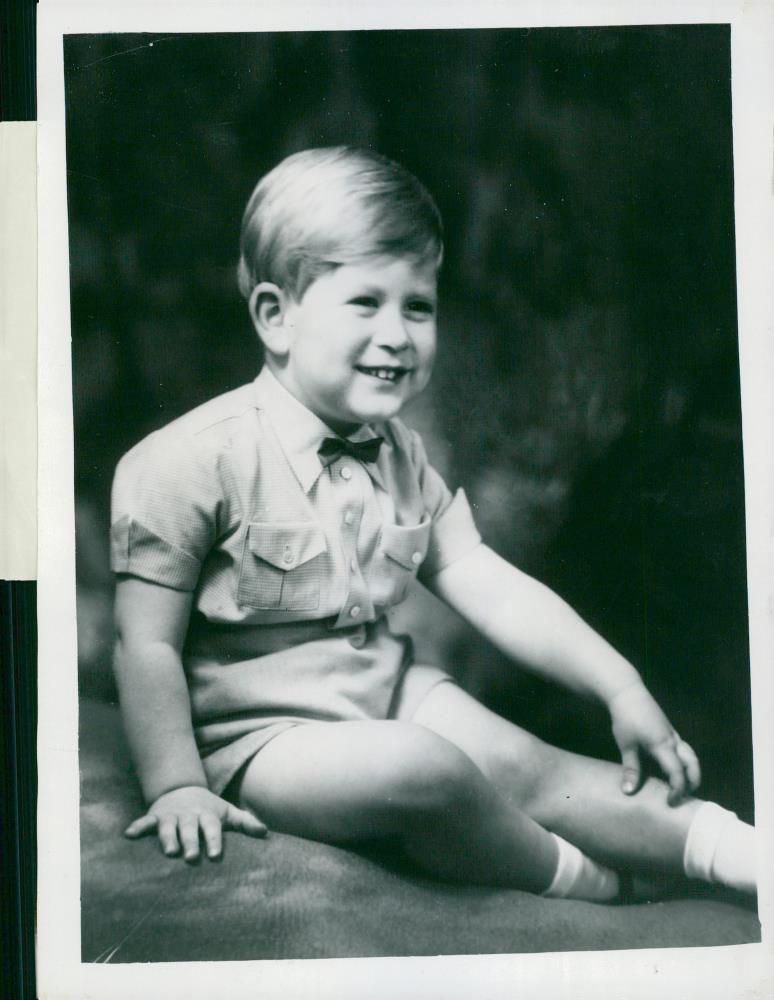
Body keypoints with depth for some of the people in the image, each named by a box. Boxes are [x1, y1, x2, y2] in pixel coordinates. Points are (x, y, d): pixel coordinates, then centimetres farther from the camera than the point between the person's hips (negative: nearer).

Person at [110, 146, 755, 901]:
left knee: (527, 766, -9)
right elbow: (147, 645, -15)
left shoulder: (400, 458, 3)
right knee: (421, 771, -28)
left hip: (388, 690, 7)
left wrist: (620, 688, -3)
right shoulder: (196, 459, -19)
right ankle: (586, 886, -5)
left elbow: (493, 590, 2)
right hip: (261, 732, -7)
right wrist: (177, 786, -16)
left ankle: (733, 849, -3)